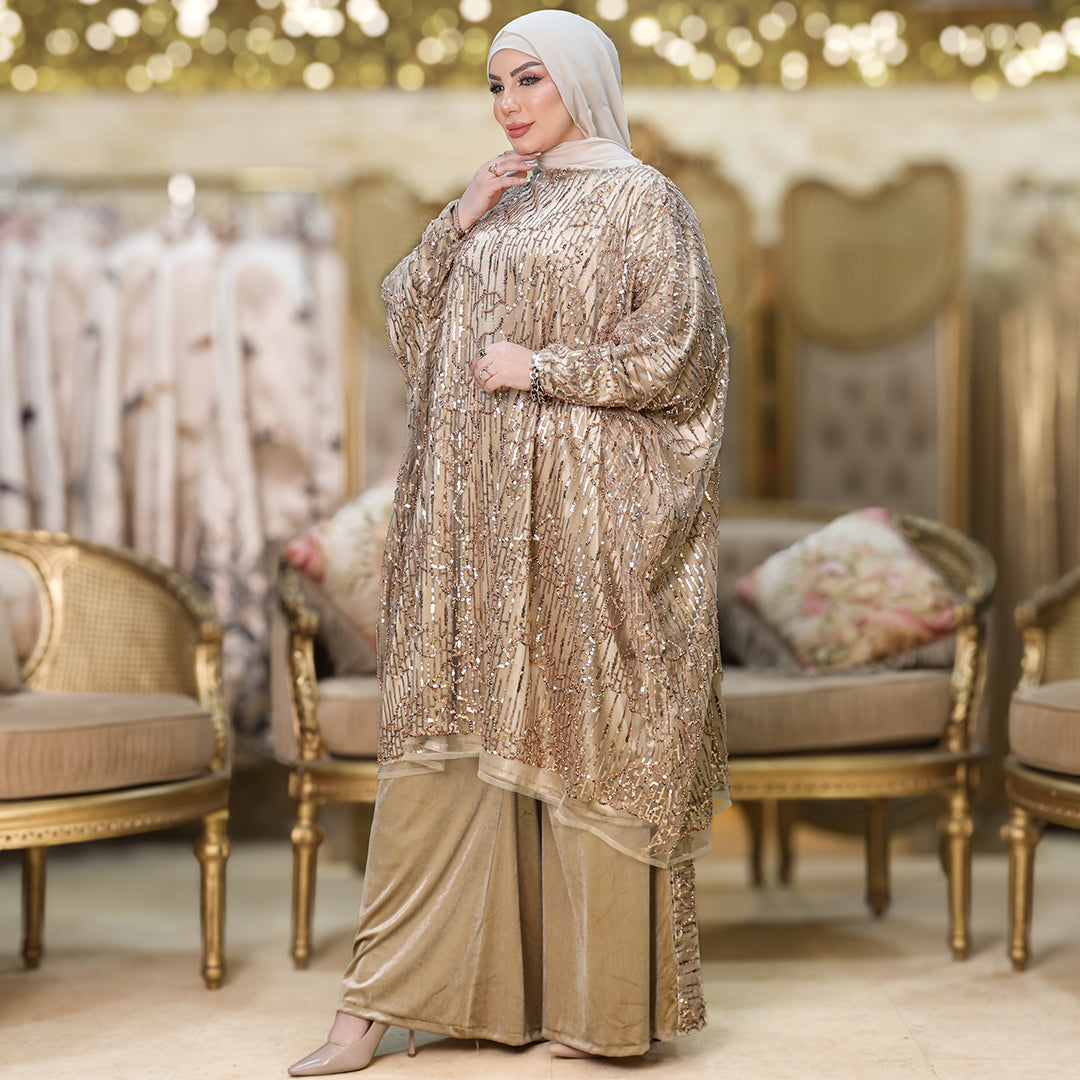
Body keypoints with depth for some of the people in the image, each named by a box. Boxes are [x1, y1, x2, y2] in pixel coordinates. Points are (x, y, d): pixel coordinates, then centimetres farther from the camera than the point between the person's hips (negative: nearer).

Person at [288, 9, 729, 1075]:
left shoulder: (638, 200, -2)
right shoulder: (498, 202, 18)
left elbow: (673, 354, -9)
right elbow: (405, 319, 14)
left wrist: (539, 368, -11)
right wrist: (458, 222, 2)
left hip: (579, 512, -6)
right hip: (475, 516, 6)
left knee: (580, 736, -1)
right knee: (445, 735, 3)